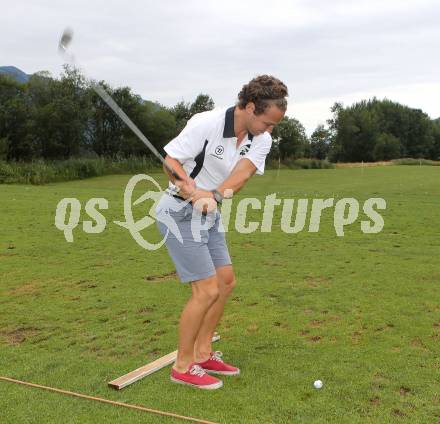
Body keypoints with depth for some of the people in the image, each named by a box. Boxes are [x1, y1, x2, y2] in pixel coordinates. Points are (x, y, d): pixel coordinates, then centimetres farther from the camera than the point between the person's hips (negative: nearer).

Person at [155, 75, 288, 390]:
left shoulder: (261, 140, -3)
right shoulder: (206, 124, -22)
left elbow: (242, 173, -19)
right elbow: (170, 162, -20)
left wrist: (213, 195, -38)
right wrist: (194, 193, -36)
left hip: (210, 215, 8)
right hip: (180, 212, -8)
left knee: (226, 281, 11)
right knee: (207, 290, -10)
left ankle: (202, 353, 26)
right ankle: (183, 366, 6)